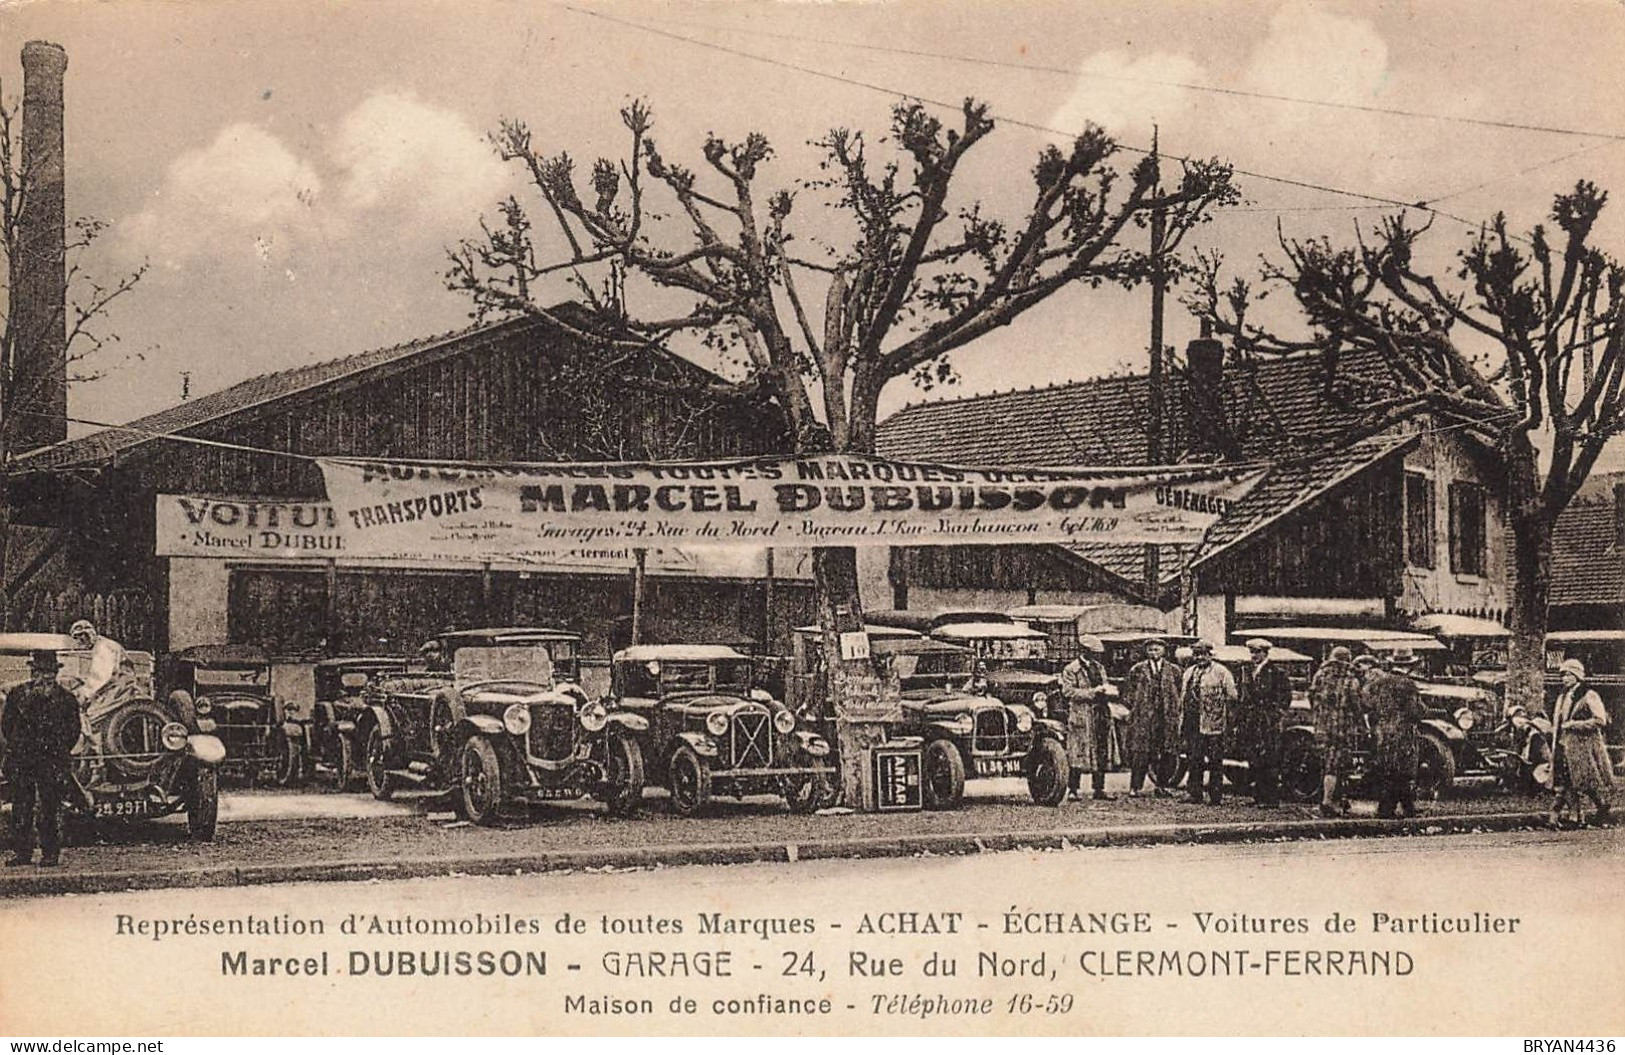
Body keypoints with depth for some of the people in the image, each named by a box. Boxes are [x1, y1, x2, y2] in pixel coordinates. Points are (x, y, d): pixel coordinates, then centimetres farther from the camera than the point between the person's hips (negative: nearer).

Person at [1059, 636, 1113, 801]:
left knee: (1101, 753, 5)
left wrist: (1106, 692, 3)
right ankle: (1073, 790, -4)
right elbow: (1068, 691, -13)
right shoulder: (1070, 670, -4)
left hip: (1100, 715, 7)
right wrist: (1092, 692, -17)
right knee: (1078, 754, -7)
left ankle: (1098, 789, 10)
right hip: (1080, 715, -7)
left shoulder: (1099, 668, 18)